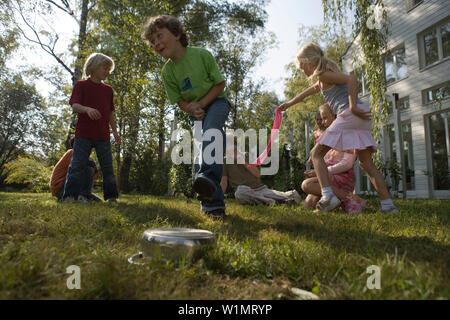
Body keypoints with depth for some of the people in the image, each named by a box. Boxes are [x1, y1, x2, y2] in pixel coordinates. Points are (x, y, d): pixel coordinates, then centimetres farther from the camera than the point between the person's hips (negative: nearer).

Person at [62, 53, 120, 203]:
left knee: (108, 167, 5)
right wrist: (87, 109, -28)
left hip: (103, 135, 4)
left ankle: (111, 196, 13)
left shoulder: (108, 90, 18)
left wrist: (115, 132, 13)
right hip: (83, 133, -4)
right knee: (77, 165, -6)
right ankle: (70, 195, -2)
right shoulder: (81, 85, 6)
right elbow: (75, 105, -7)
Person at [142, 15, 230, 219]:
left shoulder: (202, 54, -14)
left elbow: (220, 84, -9)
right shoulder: (168, 71, -5)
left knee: (212, 129, -37)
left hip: (216, 103, -2)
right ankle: (214, 204, -10)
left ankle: (208, 176, -52)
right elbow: (179, 100, 2)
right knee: (200, 150, -11)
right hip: (195, 113, 3)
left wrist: (201, 103, -18)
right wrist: (191, 108, -20)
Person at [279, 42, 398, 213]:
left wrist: (353, 106, -20)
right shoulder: (322, 82, 28)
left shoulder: (324, 74, 0)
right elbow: (307, 92, 45)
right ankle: (388, 204, 7)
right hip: (361, 118, 10)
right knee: (366, 163, 10)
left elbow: (351, 79, -16)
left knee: (316, 153, -6)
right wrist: (290, 103, 58)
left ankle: (328, 196, -17)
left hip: (349, 115, -10)